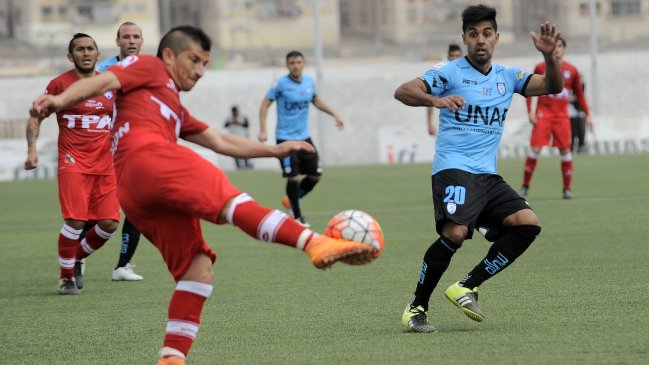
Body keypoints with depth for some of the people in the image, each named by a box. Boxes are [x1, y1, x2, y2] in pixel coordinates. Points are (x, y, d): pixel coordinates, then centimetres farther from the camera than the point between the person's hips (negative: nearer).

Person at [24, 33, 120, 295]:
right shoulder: (60, 84, -1)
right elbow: (36, 117, 4)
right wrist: (32, 149, -9)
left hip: (105, 164, 4)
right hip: (73, 162, -4)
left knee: (109, 223, -3)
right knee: (75, 221, -15)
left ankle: (78, 259, 25)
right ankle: (66, 278, 3)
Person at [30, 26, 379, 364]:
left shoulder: (175, 110, 42)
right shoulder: (147, 67, 19)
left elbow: (221, 141, 40)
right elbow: (104, 81, 2)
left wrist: (275, 150, 34)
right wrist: (60, 99, -17)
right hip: (146, 157, -9)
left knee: (198, 268, 1)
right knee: (227, 197, -25)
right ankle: (315, 244, -43)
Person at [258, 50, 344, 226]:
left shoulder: (309, 82, 5)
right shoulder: (281, 84, -10)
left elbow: (316, 100, 23)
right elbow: (265, 105, -7)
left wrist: (334, 114, 19)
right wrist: (263, 130, -15)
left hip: (304, 137, 6)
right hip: (285, 137, -6)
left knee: (315, 174, 5)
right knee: (293, 177, -10)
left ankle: (290, 200, 25)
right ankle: (297, 216, 4)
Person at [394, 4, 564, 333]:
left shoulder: (507, 77, 15)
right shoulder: (450, 72, -1)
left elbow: (553, 87, 11)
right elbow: (403, 92, -12)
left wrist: (549, 56, -9)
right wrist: (435, 99, -32)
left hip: (488, 176, 6)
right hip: (453, 168, -6)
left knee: (527, 223, -13)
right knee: (455, 233, -28)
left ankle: (468, 287, -4)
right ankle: (416, 308, -13)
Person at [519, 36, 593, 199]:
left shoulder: (571, 70, 6)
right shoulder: (541, 68, 1)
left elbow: (579, 94, 14)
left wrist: (587, 114, 8)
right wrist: (530, 111, -5)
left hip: (562, 115, 2)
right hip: (543, 113, -2)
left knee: (565, 150, -3)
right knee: (535, 149, -10)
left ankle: (567, 189, 6)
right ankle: (525, 186, 0)